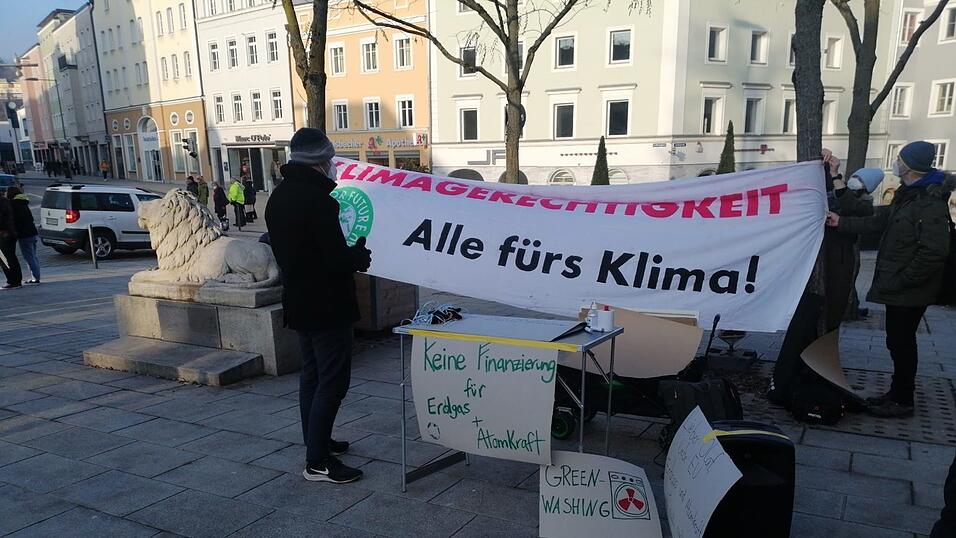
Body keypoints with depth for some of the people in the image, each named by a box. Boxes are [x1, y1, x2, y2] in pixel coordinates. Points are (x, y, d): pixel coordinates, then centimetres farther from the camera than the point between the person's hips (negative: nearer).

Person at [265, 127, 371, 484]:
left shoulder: (279, 197, 9)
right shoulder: (318, 198, -22)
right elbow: (337, 259, -25)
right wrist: (361, 255, -3)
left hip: (298, 303, 10)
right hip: (327, 306, -10)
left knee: (311, 375, 20)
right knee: (332, 381, -2)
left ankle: (316, 443, 33)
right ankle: (317, 462, 4)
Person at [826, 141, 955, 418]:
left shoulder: (931, 203, -21)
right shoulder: (907, 195, 10)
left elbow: (934, 253, -26)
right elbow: (878, 221, 19)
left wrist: (901, 280, -21)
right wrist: (841, 223, 18)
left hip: (910, 290, -9)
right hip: (898, 287, 9)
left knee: (901, 343, 1)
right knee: (898, 341, 17)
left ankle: (903, 401, 14)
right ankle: (897, 393, 30)